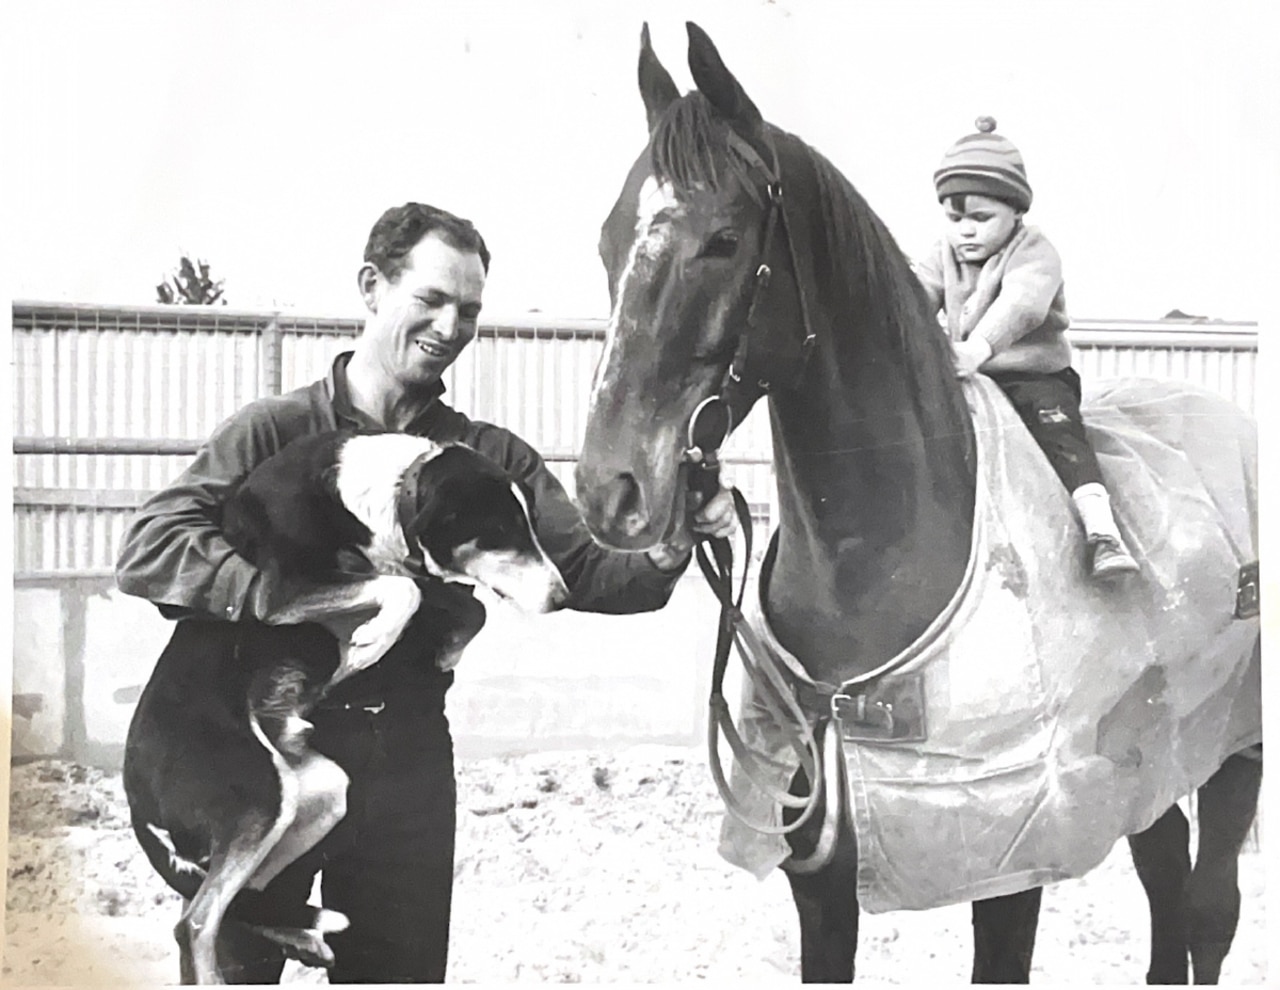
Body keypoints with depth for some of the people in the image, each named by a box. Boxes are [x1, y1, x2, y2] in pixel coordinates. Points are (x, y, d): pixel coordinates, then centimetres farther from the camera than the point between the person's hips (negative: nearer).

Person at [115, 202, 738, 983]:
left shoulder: (491, 459, 6)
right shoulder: (277, 431, -5)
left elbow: (588, 574, -1)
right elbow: (147, 551, -15)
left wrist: (671, 546, -23)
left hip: (407, 766, 3)